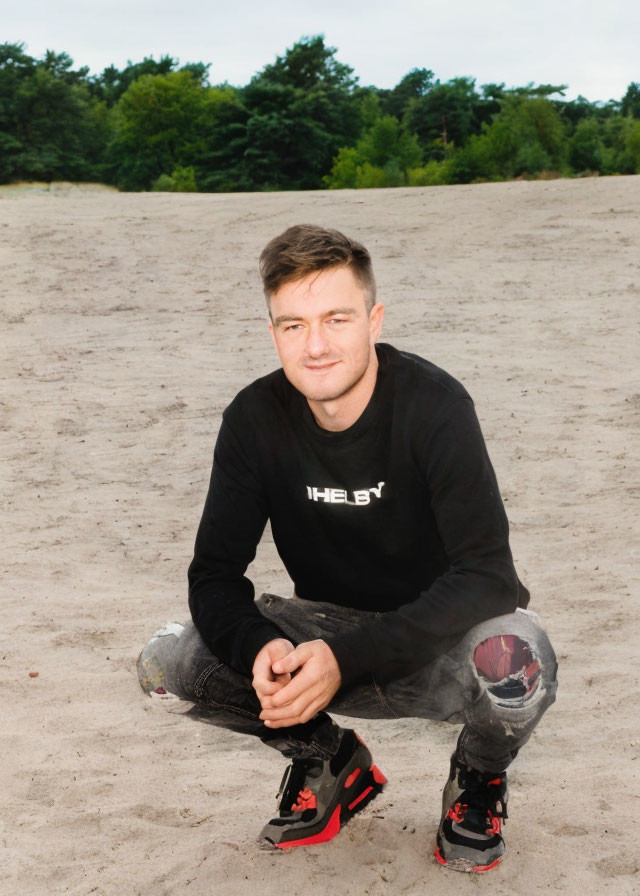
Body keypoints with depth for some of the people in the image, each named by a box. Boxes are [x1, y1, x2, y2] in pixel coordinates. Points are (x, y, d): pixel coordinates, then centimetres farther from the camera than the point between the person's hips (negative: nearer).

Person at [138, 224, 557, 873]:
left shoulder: (433, 405, -22)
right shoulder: (255, 419, -11)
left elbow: (488, 575, -28)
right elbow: (214, 573, -10)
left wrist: (347, 658, -38)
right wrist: (259, 647, -34)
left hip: (441, 638, -3)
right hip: (334, 630, 4)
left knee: (514, 667, -38)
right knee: (166, 662, -17)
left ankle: (477, 779, 1)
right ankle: (331, 763, 10)